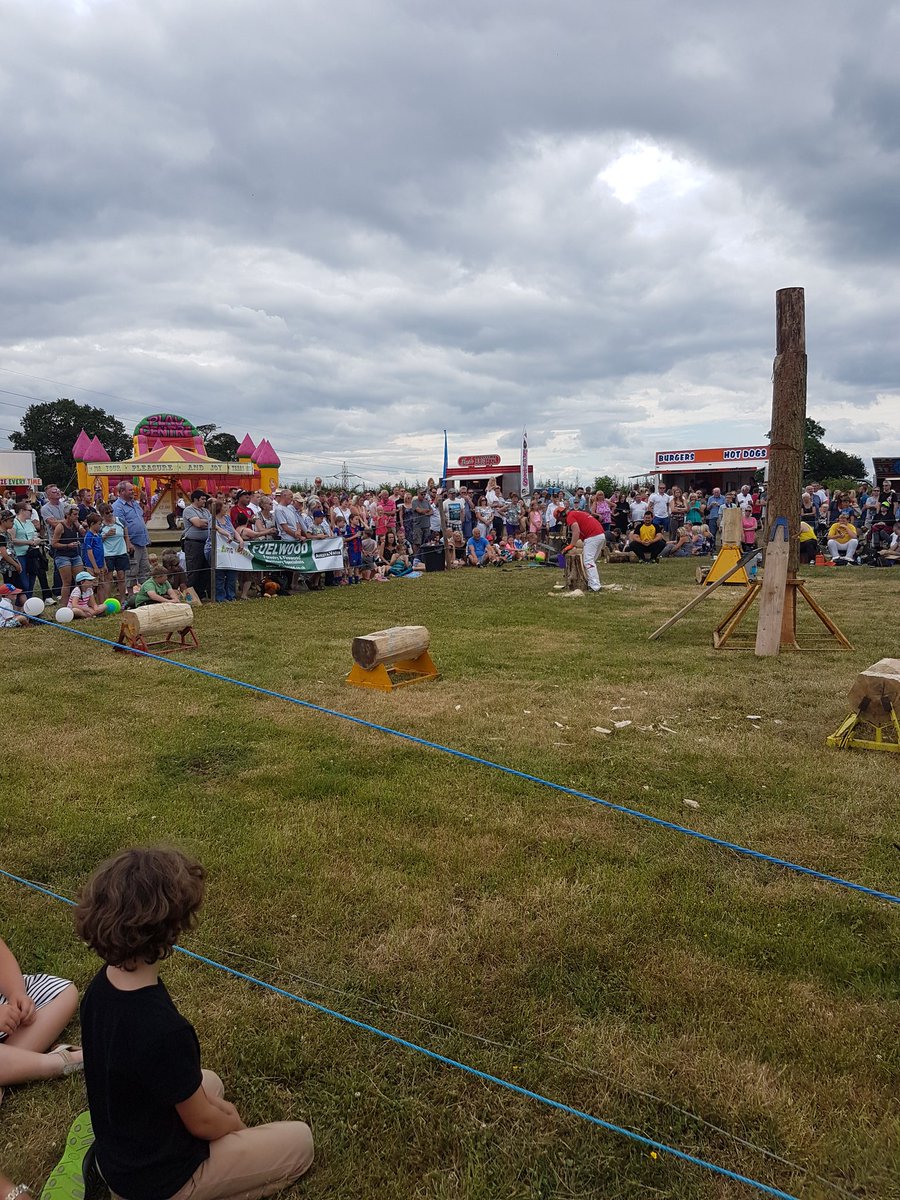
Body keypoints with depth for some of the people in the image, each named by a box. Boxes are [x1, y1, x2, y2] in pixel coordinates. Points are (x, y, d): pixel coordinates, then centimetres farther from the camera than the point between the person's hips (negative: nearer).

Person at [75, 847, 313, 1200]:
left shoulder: (102, 985, -13)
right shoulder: (165, 1030, -38)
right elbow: (202, 1124, -20)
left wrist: (210, 1101, 7)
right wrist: (237, 1125, 1)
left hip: (116, 1155, 7)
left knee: (209, 1082, 32)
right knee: (299, 1142, 7)